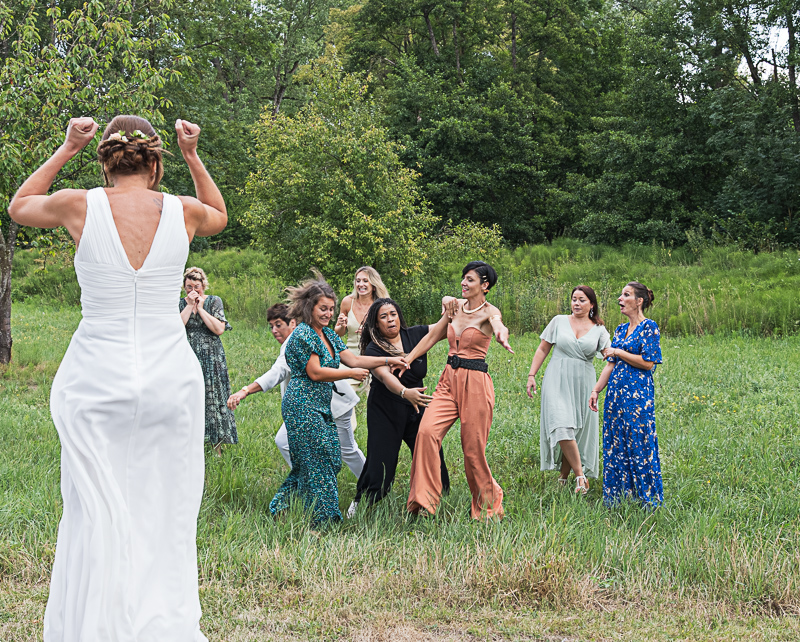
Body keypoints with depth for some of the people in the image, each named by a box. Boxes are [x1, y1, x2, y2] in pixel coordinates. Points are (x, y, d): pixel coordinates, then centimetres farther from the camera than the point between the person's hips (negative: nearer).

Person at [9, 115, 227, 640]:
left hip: (95, 378, -1)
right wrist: (193, 156, 23)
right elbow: (220, 215, 27)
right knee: (166, 514, 9)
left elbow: (19, 206, 20)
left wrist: (67, 149, 19)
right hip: (171, 379, 1)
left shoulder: (81, 206, -4)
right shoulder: (182, 212, 0)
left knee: (95, 516, 5)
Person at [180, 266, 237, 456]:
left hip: (211, 358, -1)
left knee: (213, 397, -2)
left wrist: (200, 308, -8)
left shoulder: (214, 301, 3)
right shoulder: (180, 304, 8)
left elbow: (219, 329, -10)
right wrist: (190, 305, -9)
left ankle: (218, 444, 2)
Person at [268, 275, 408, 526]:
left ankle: (282, 505, 16)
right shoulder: (303, 335, -12)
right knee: (317, 458, -8)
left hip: (321, 406, 9)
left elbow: (353, 359, 12)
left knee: (331, 458, 7)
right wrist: (351, 374, -11)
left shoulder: (328, 335, 15)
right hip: (303, 405, -9)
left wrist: (389, 360, 4)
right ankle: (320, 515, 0)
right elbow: (315, 373, -17)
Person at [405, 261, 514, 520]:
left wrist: (502, 336, -57)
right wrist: (406, 360, 12)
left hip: (476, 383, -5)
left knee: (473, 449, 0)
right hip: (449, 381, 5)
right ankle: (424, 499, -12)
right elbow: (433, 336, 20)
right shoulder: (457, 306, 10)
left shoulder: (489, 312, -8)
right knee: (427, 431, -16)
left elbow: (498, 325, -33)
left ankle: (487, 505, 21)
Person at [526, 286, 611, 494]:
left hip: (583, 383, 1)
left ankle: (564, 476, 12)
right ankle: (580, 476, -18)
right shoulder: (559, 321, 8)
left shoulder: (598, 330, 8)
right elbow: (543, 349, 10)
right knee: (562, 426, -18)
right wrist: (531, 375, 4)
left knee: (578, 429, 0)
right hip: (558, 381, -1)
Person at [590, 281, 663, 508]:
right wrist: (596, 390, 9)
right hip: (616, 392, 8)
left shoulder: (649, 327, -6)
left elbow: (648, 363, -13)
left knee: (639, 445, -4)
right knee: (614, 445, 9)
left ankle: (648, 498, 4)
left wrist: (619, 352, -9)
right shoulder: (620, 330, 16)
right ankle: (615, 497, 16)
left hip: (638, 394, -8)